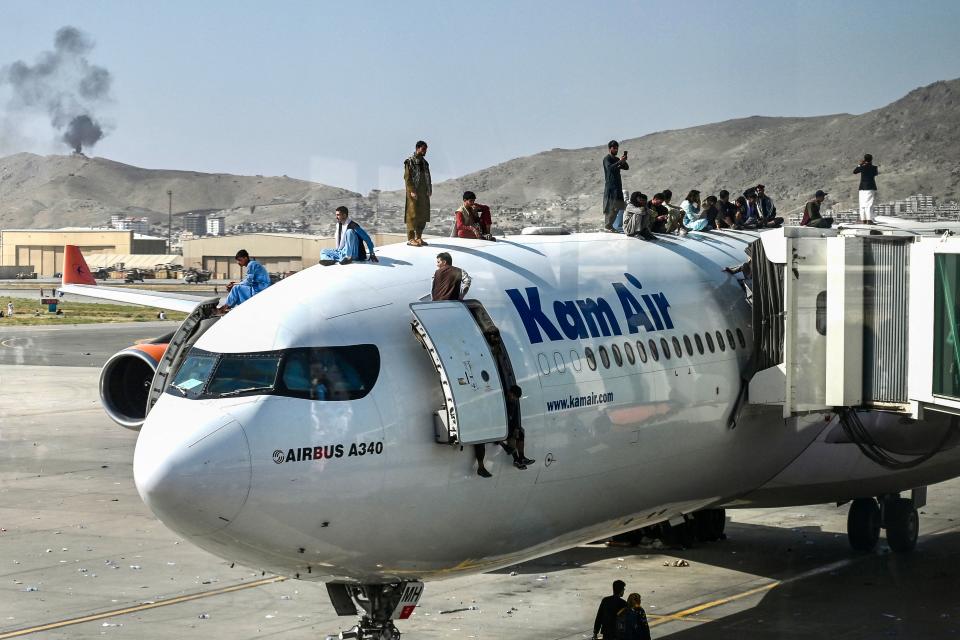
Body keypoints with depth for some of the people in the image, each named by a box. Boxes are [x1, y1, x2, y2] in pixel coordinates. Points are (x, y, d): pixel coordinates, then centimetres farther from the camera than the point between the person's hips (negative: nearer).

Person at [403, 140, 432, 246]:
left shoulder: (424, 162, 16)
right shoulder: (410, 162, -6)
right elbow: (407, 177, -12)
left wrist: (429, 190, 10)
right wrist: (412, 191, -19)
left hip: (424, 193, 8)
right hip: (414, 193, -8)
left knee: (423, 216, 8)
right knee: (413, 214, -8)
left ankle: (418, 237, 16)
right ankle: (411, 238, -6)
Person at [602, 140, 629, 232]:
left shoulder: (617, 159, 19)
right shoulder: (607, 159, -5)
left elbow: (626, 168, 13)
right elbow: (609, 168, -24)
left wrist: (624, 161, -7)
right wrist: (620, 162, -32)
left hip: (618, 186, 9)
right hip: (610, 186, -9)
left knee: (619, 207, 8)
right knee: (610, 207, -11)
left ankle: (610, 225, 15)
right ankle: (607, 226, -7)